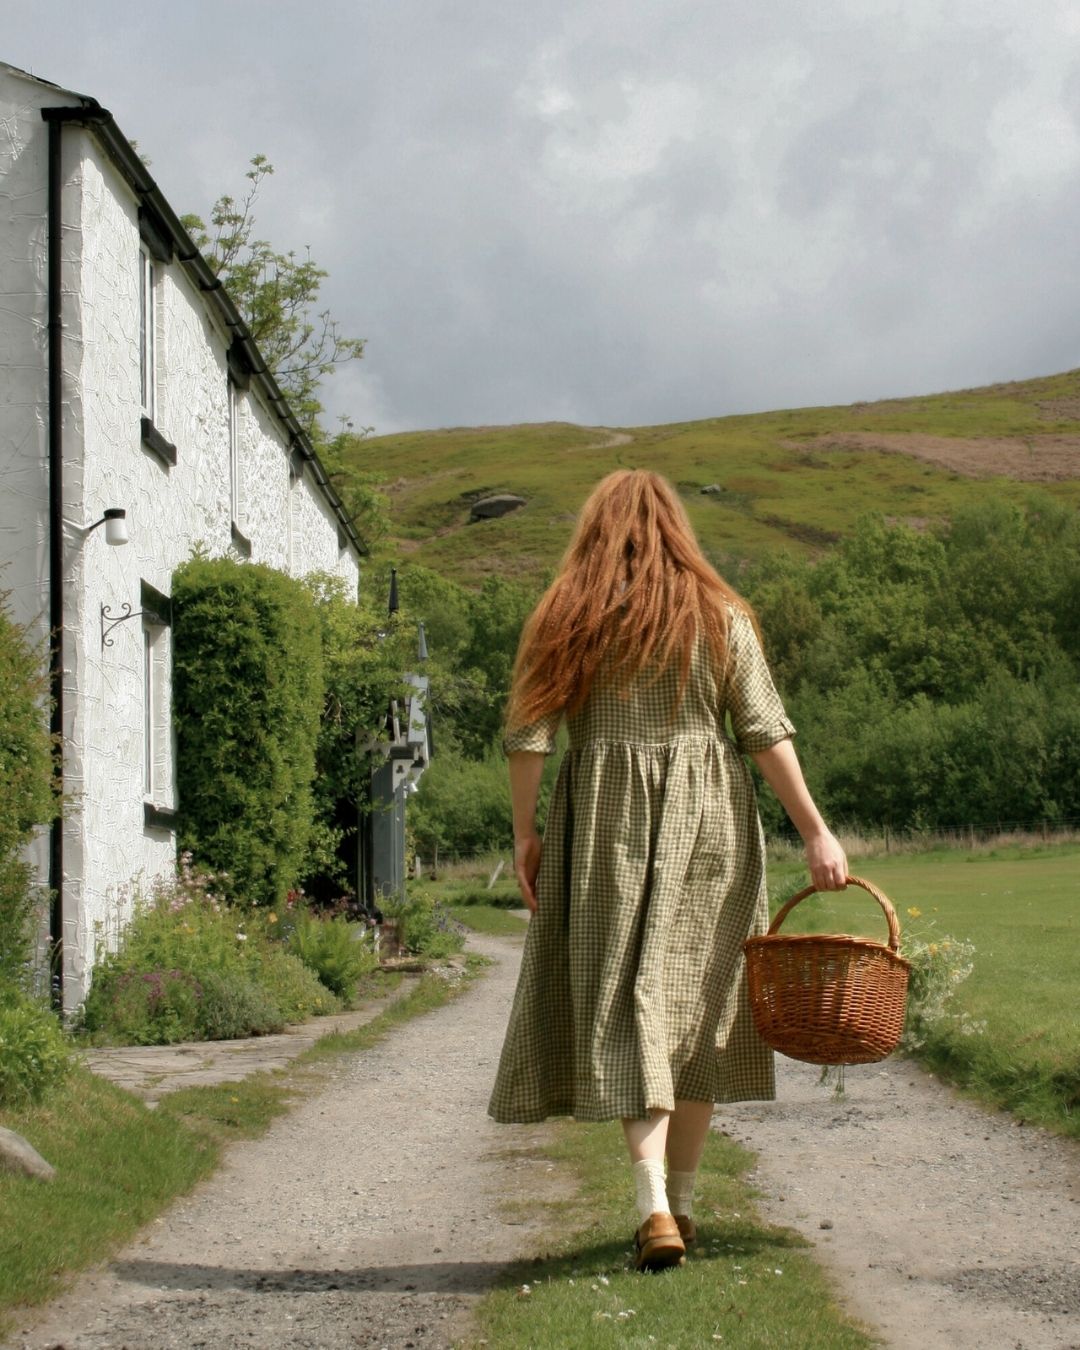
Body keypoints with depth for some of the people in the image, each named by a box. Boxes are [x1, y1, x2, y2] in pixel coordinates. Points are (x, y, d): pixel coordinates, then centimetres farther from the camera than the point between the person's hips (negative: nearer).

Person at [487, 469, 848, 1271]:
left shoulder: (567, 617, 3)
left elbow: (529, 736, -3)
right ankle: (682, 1201, 18)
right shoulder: (719, 614, 4)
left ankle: (655, 1207, -16)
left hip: (607, 823, -1)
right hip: (707, 822, 1)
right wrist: (815, 832, -1)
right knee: (697, 1000, 10)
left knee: (626, 1003, -2)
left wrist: (525, 835, 6)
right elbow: (767, 732, -2)